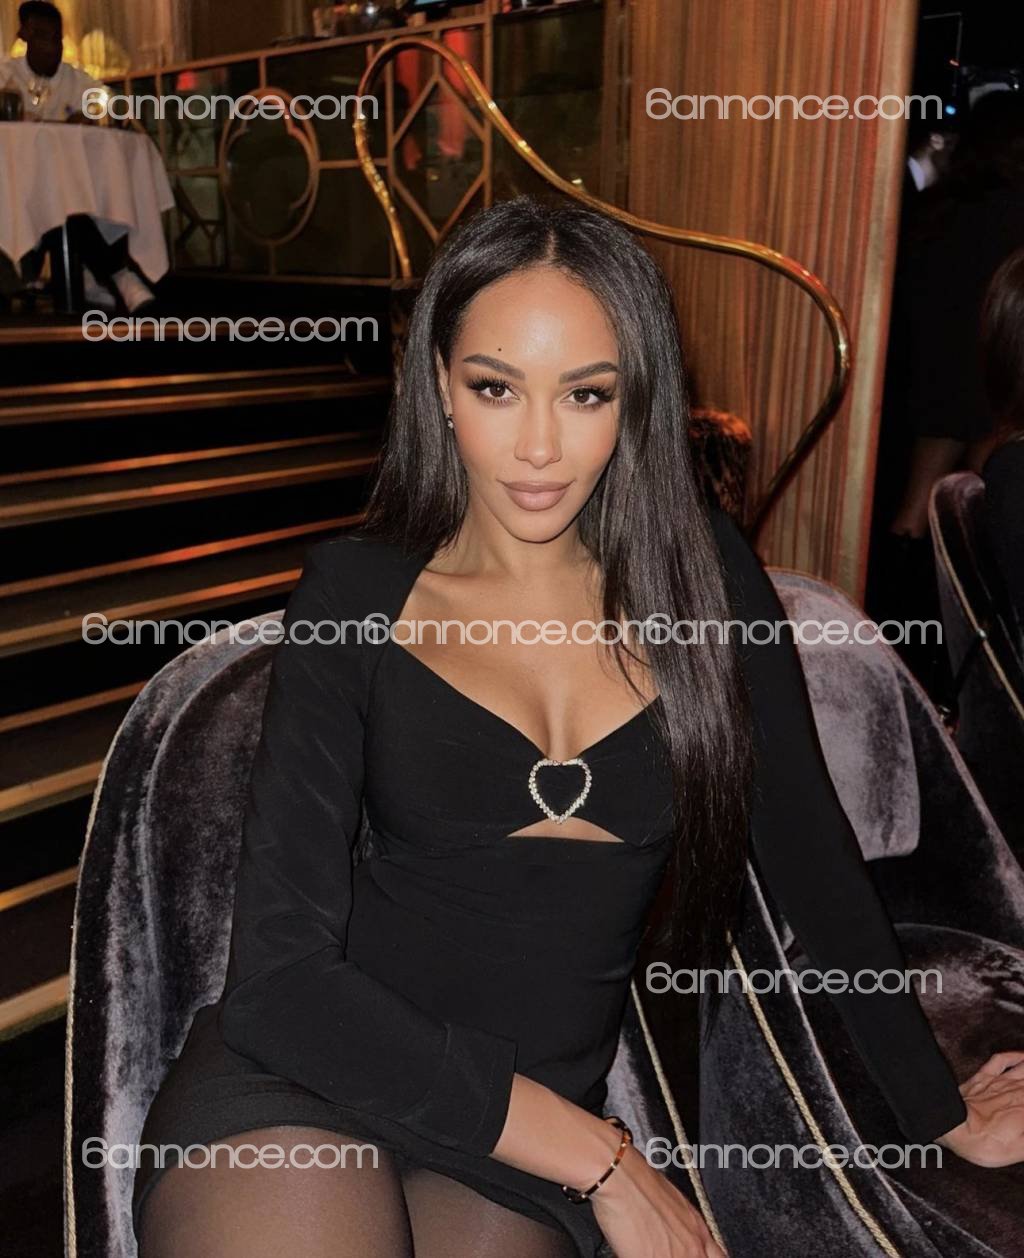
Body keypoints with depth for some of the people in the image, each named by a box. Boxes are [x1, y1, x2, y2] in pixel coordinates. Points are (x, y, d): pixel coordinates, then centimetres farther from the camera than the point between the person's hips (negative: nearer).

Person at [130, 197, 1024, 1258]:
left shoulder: (700, 574, 0)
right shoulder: (352, 596, -6)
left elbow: (810, 850, 8)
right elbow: (280, 975, -12)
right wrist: (604, 1160, -13)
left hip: (525, 1163, 2)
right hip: (297, 1083, -1)